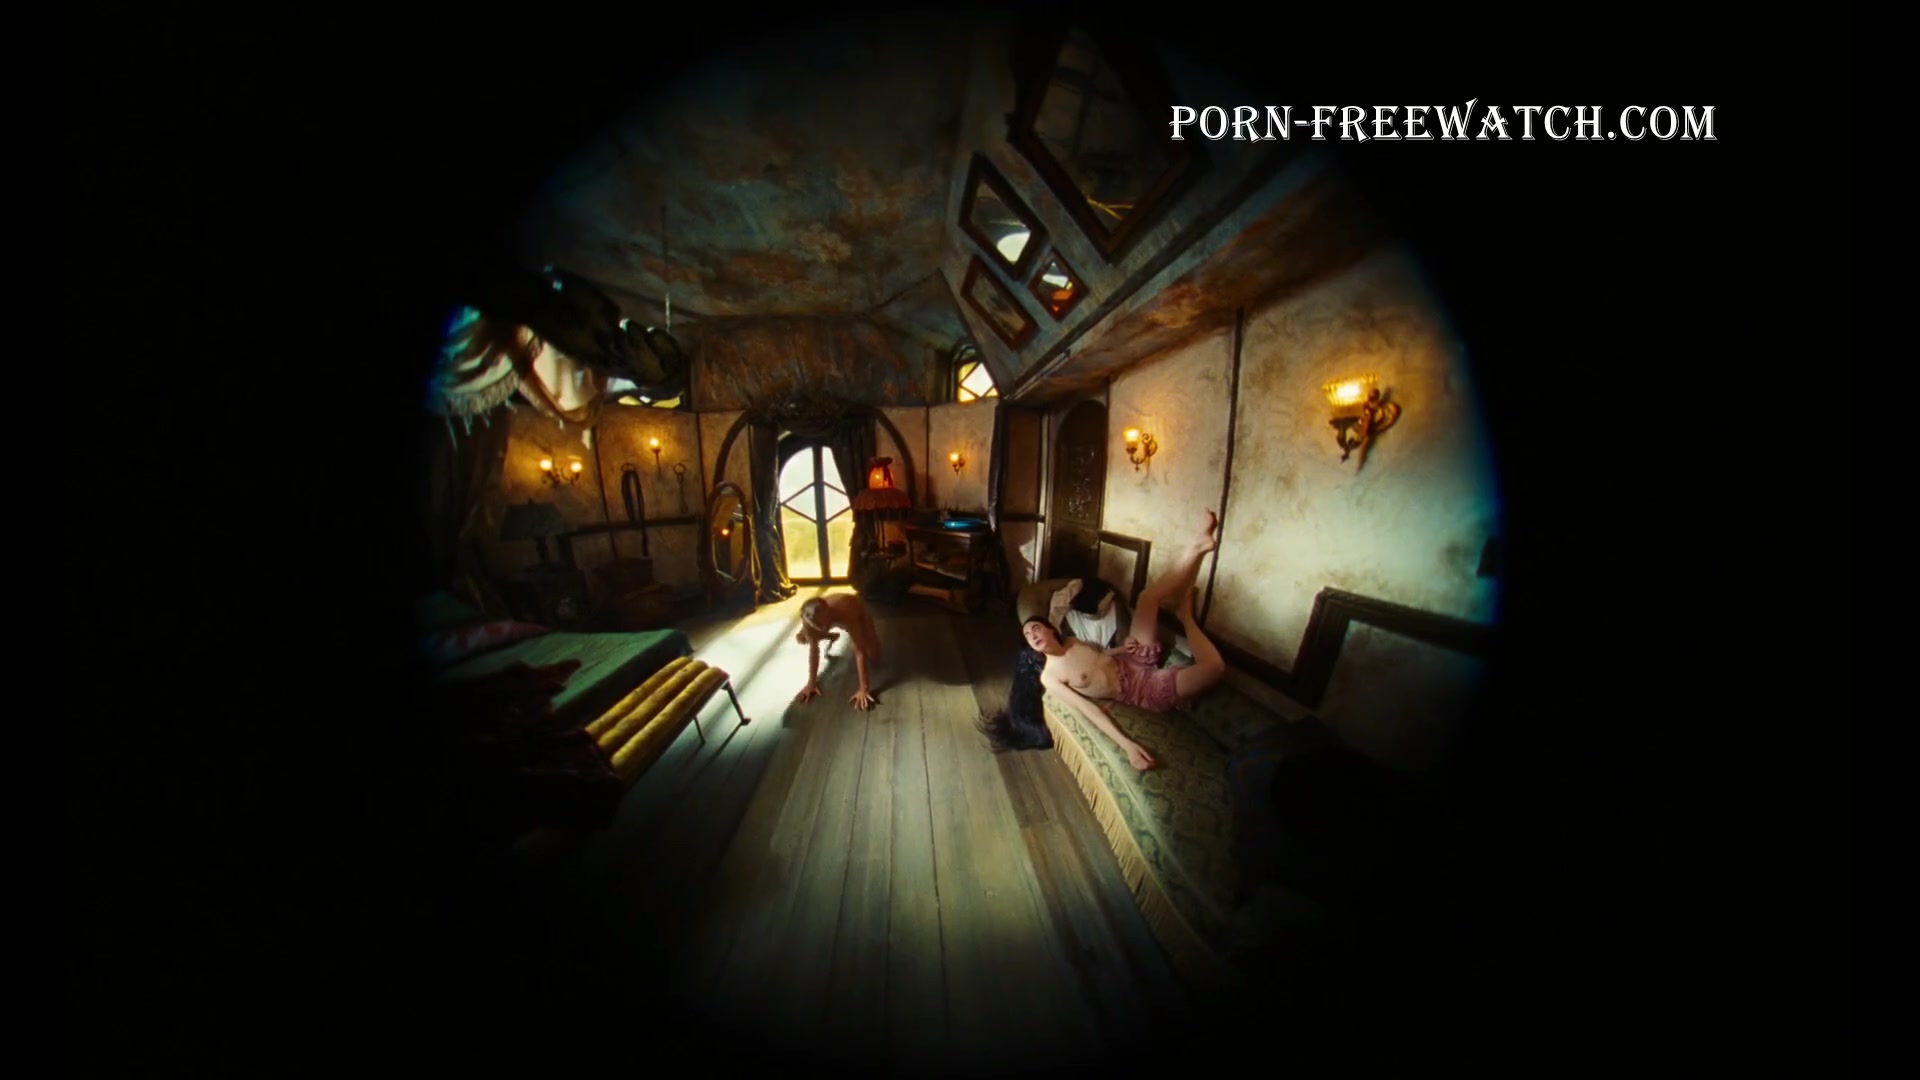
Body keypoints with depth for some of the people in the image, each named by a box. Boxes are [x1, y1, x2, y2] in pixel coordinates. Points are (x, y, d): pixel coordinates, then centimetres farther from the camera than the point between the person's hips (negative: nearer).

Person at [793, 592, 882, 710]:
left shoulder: (847, 614, -48)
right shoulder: (809, 617, -38)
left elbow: (860, 651, -44)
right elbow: (813, 649, -26)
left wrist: (864, 689, -44)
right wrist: (811, 683, -23)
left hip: (858, 614, -3)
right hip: (829, 615, 3)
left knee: (873, 658, -13)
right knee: (800, 638, -8)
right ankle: (832, 637, 18)